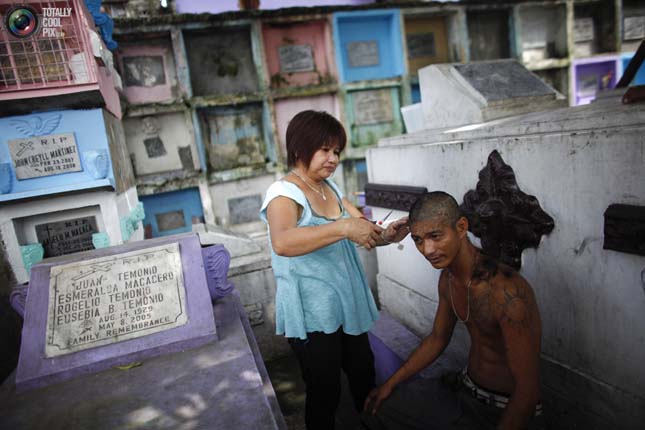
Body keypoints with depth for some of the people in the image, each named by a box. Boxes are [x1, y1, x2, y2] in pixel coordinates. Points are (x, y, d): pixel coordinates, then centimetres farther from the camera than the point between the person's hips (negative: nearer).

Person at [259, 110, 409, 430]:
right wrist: (343, 227, -41)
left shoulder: (330, 187, 8)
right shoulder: (284, 191, -16)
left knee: (363, 374, 22)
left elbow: (360, 230, 8)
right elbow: (282, 242, -35)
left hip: (348, 305, 8)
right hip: (312, 314, -7)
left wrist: (386, 235, -13)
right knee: (325, 392, 5)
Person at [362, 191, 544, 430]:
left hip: (506, 411, -7)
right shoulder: (447, 277, -3)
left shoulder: (507, 291, -31)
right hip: (463, 388, 8)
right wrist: (391, 383, 9)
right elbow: (438, 338, 10)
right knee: (376, 406, 10)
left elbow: (528, 389, -26)